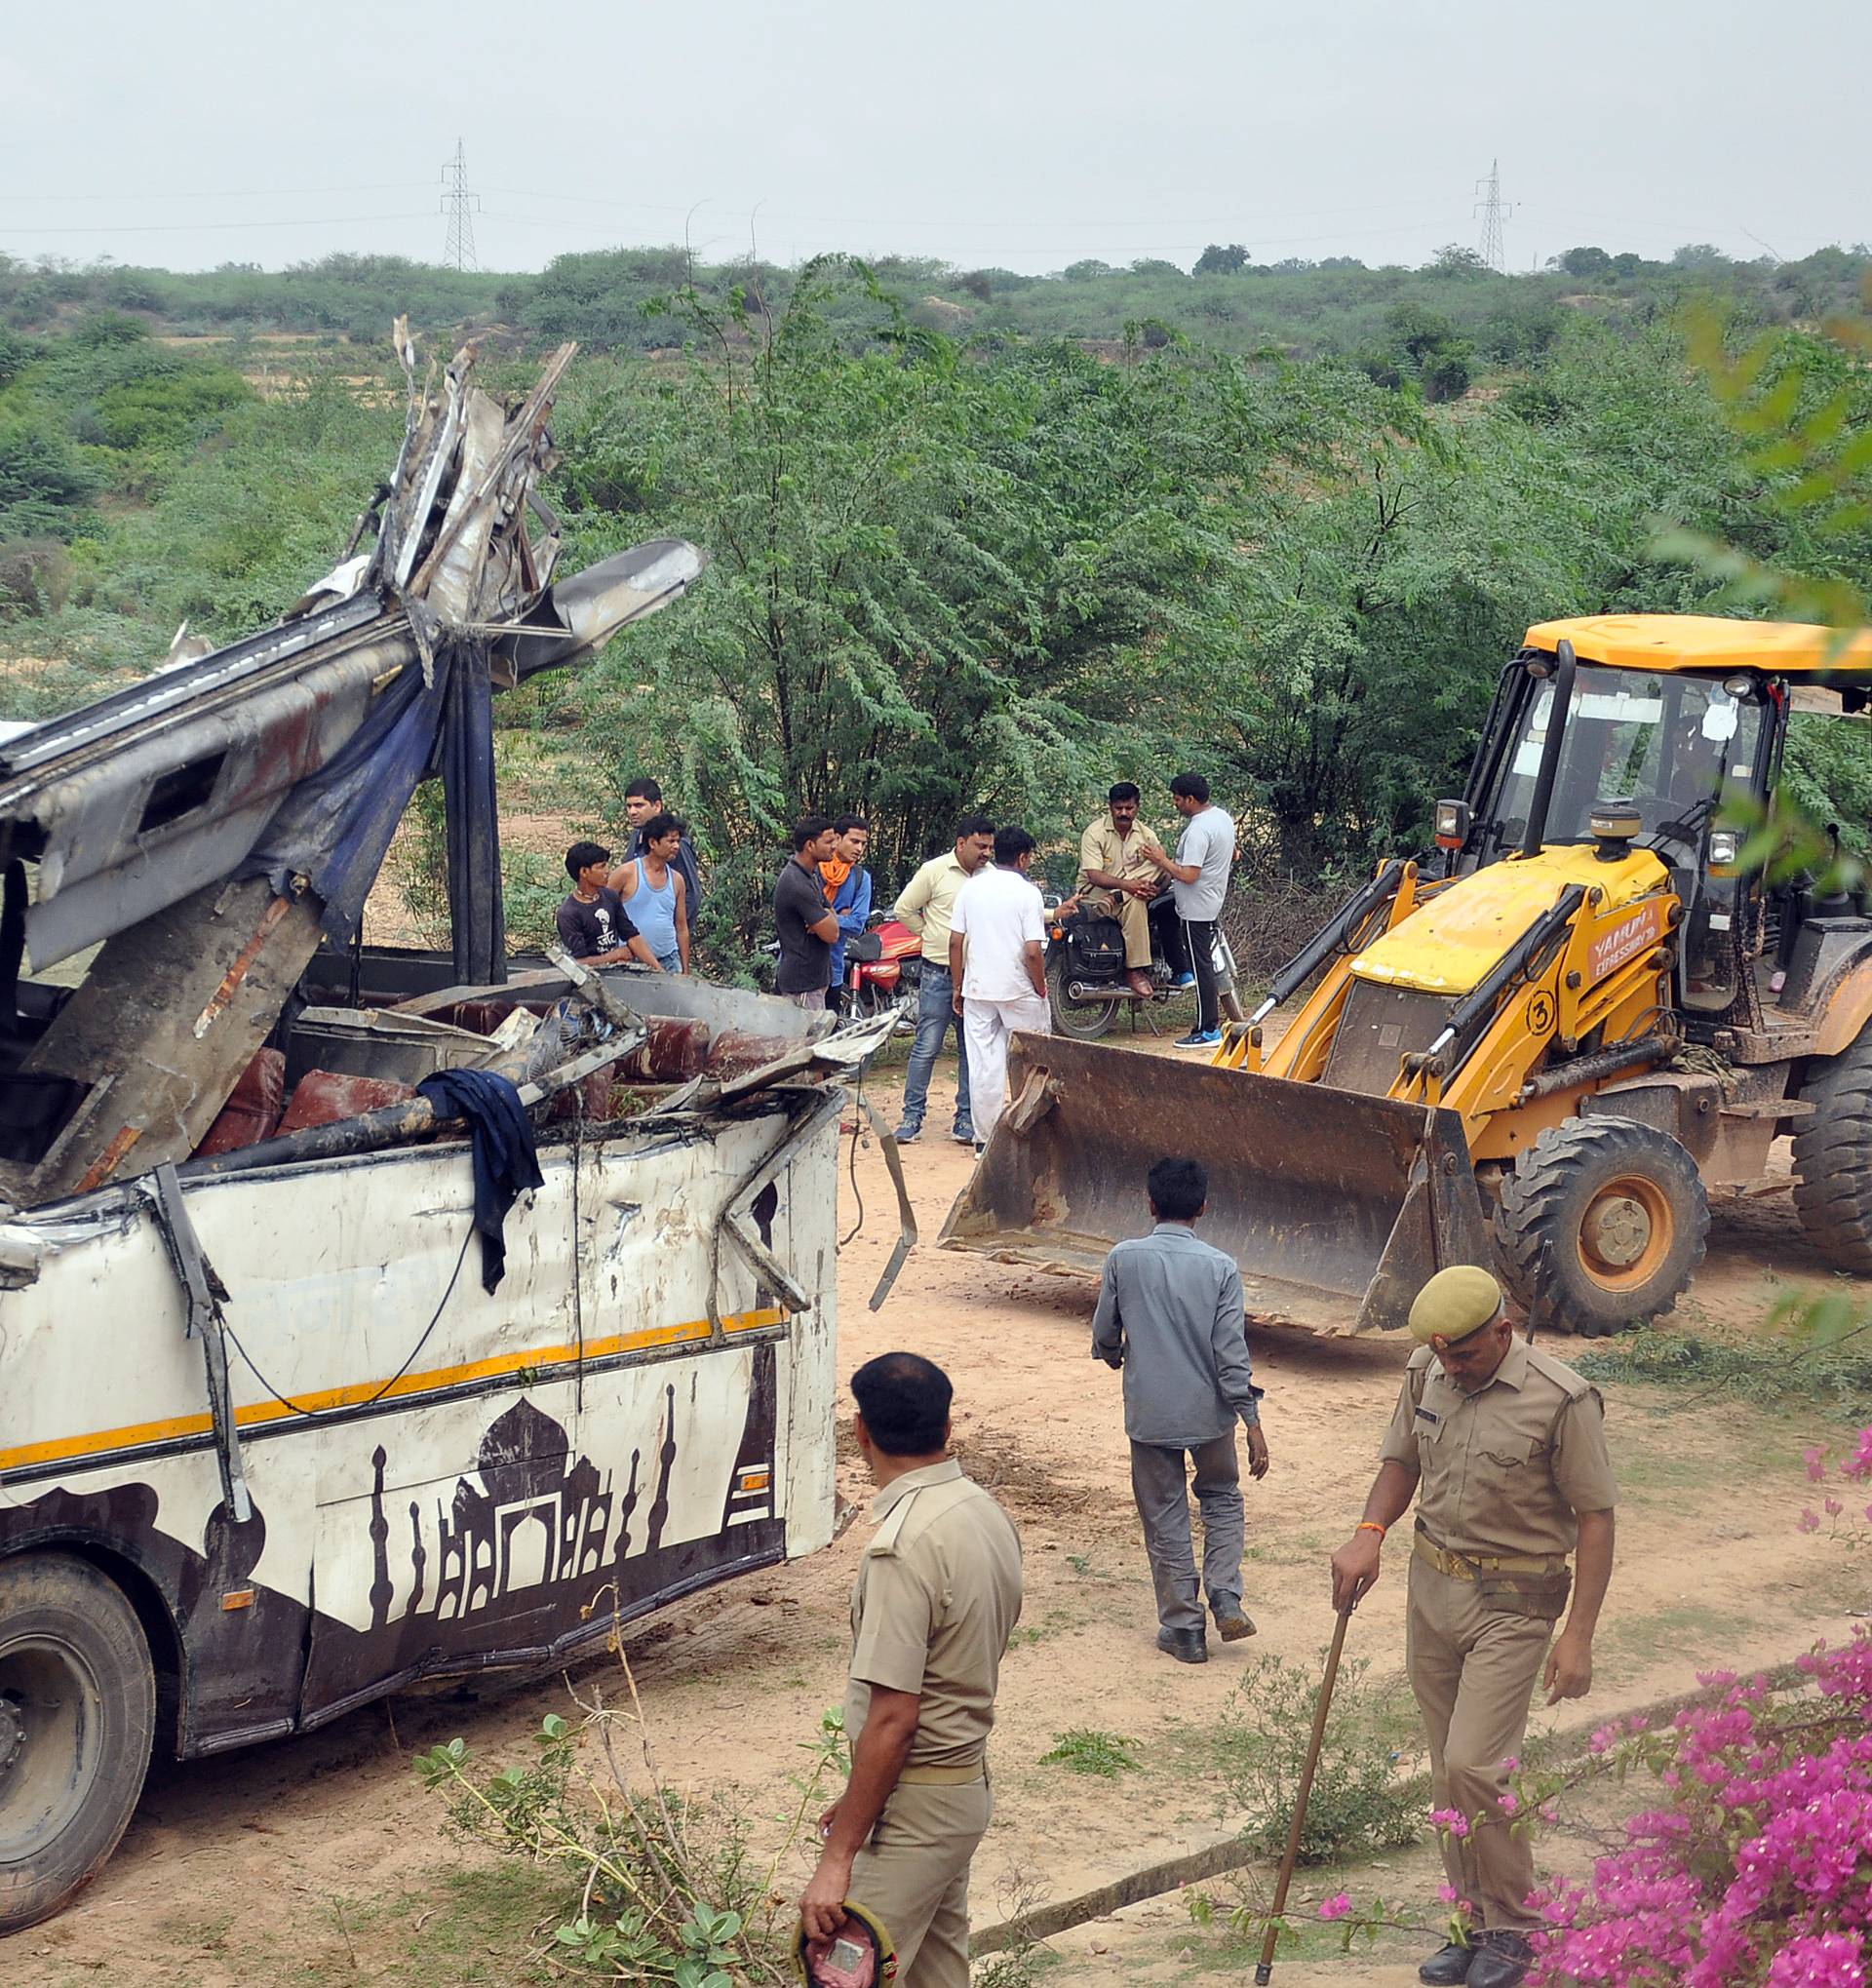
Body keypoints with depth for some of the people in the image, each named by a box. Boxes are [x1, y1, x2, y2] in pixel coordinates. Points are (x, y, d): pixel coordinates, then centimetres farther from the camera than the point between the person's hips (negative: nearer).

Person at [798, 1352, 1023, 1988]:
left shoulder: (903, 1547, -23)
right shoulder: (988, 1513, 5)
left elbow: (892, 1718, -25)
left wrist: (838, 1856, -20)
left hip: (913, 1809, -9)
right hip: (967, 1782, 9)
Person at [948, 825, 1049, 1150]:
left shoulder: (971, 888, 2)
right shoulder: (1027, 892, -11)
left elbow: (955, 941, 3)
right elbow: (1033, 951, -16)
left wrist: (957, 986, 12)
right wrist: (1041, 989, -3)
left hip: (977, 989, 4)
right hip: (1019, 990, -4)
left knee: (983, 1065, 7)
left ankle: (984, 1137, 9)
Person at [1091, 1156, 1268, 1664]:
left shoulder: (1124, 1259, -9)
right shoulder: (1220, 1268, -10)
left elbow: (1104, 1335, 2)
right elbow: (1231, 1352, -11)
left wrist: (1116, 1357, 26)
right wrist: (1253, 1423, -5)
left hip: (1149, 1412, 0)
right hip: (1210, 1412, 0)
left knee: (1165, 1519, 10)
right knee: (1222, 1497, 23)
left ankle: (1183, 1628, 14)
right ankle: (1225, 1597, 8)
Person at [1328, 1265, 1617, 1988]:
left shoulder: (1562, 1400, -18)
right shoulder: (1426, 1373, 1)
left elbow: (1595, 1518, -13)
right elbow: (1402, 1460, 17)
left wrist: (1578, 1636, -15)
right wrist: (1368, 1534, -2)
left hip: (1511, 1601, -6)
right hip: (1432, 1585, 6)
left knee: (1473, 1765, -11)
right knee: (1449, 1772, 11)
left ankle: (1511, 1929, 6)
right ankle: (1474, 1924, 23)